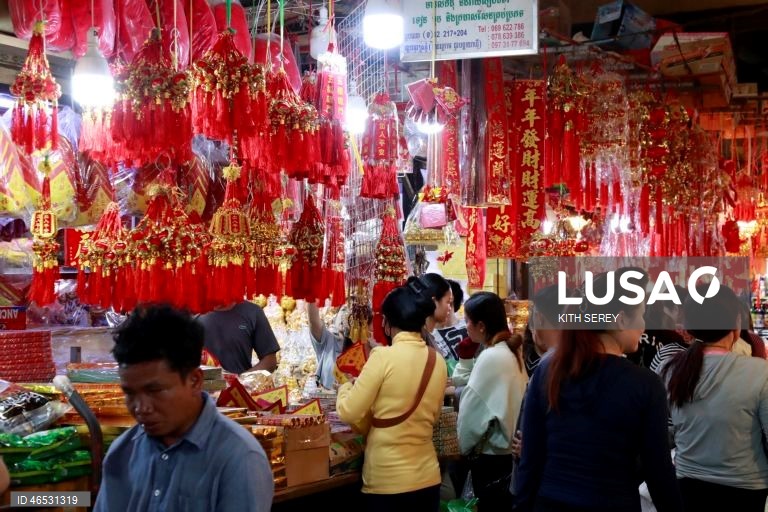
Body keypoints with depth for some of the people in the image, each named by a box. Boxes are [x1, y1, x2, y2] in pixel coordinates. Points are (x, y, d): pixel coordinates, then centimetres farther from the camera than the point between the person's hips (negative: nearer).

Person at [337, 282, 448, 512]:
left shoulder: (384, 356, -14)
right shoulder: (438, 362, 2)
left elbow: (349, 412, -11)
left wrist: (345, 386, 10)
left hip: (388, 480, -5)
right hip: (427, 477, 5)